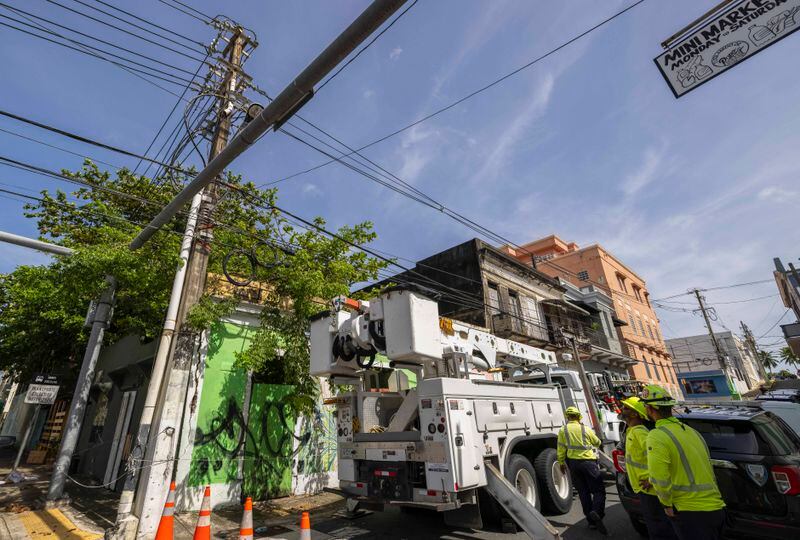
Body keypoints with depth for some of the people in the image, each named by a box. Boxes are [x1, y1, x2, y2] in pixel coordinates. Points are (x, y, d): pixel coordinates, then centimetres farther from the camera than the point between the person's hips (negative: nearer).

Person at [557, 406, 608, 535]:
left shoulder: (562, 430, 1)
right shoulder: (586, 429, -1)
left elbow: (561, 449, 1)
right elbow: (597, 443, 15)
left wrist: (561, 463, 14)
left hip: (573, 463, 2)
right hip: (588, 461, -2)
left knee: (583, 492, 13)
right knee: (599, 490, 1)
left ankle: (591, 521, 15)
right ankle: (596, 512, -24)